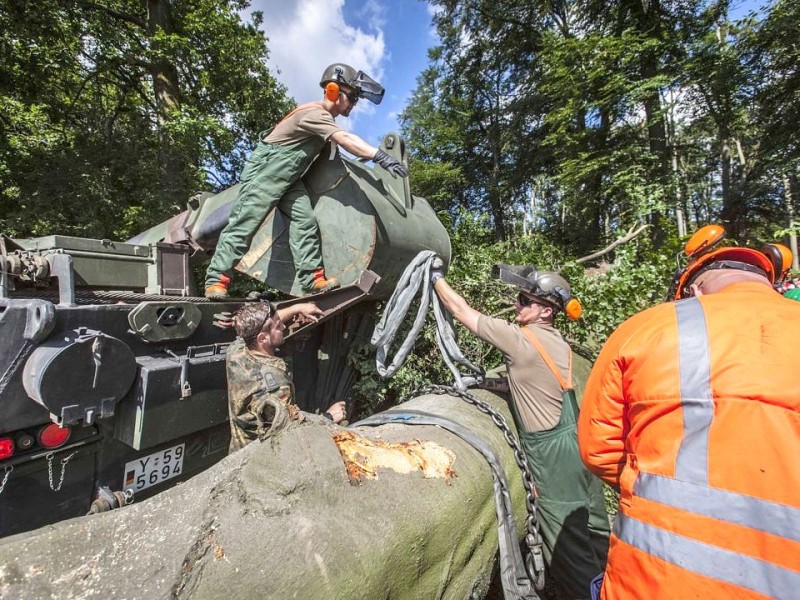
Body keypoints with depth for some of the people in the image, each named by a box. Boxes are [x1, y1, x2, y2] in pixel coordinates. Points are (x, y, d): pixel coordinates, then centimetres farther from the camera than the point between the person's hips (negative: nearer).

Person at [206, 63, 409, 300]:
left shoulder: (325, 116, 11)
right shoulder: (315, 113, -20)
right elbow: (346, 140, -33)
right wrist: (381, 156, -40)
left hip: (289, 176, 9)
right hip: (266, 169, -9)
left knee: (305, 219, -8)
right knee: (245, 222, -11)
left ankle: (313, 277, -12)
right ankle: (217, 279, -5)